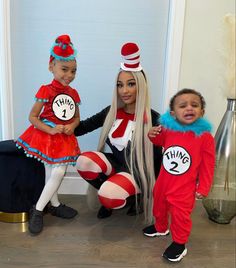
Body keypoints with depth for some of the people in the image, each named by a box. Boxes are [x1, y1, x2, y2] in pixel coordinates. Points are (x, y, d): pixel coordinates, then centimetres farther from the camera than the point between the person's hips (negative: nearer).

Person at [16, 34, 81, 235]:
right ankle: (55, 205, 22)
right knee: (51, 173, 2)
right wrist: (50, 130, -21)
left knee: (59, 173, 4)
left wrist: (72, 126, -8)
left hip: (65, 138, 5)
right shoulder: (46, 90, -10)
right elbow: (32, 117, -10)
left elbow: (77, 117, 14)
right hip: (46, 135, -5)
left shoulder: (73, 93, 5)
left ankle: (37, 210, 20)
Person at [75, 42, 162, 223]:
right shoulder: (111, 112, -1)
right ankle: (110, 195, 3)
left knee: (108, 197, -30)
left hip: (137, 172, -5)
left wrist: (151, 189, -5)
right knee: (84, 162, -24)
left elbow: (157, 157, -9)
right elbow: (83, 127, 2)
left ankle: (136, 198, 6)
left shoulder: (153, 119, -14)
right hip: (114, 164, 5)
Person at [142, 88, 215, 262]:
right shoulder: (168, 130, -8)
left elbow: (208, 165, -12)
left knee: (180, 215, 4)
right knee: (159, 207, 26)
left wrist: (203, 187, -8)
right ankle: (160, 228, 54)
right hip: (163, 182, 6)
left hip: (185, 188, -5)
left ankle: (179, 244, 28)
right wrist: (154, 136, -5)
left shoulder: (205, 136, -19)